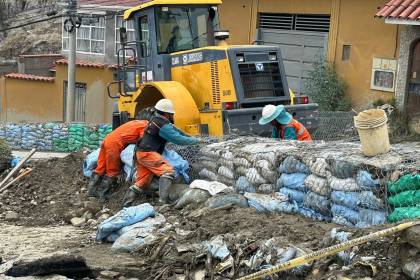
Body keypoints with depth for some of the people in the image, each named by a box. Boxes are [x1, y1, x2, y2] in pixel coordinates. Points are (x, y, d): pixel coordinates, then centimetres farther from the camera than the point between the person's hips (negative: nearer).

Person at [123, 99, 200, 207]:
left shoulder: (157, 119, 15)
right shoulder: (163, 125, -16)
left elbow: (174, 130, 24)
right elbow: (178, 139, -16)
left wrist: (190, 137, 18)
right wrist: (196, 140, -4)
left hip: (141, 153, 10)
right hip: (148, 153, -10)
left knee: (142, 183, 12)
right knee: (167, 170, -20)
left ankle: (125, 205, 13)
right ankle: (163, 200, -31)